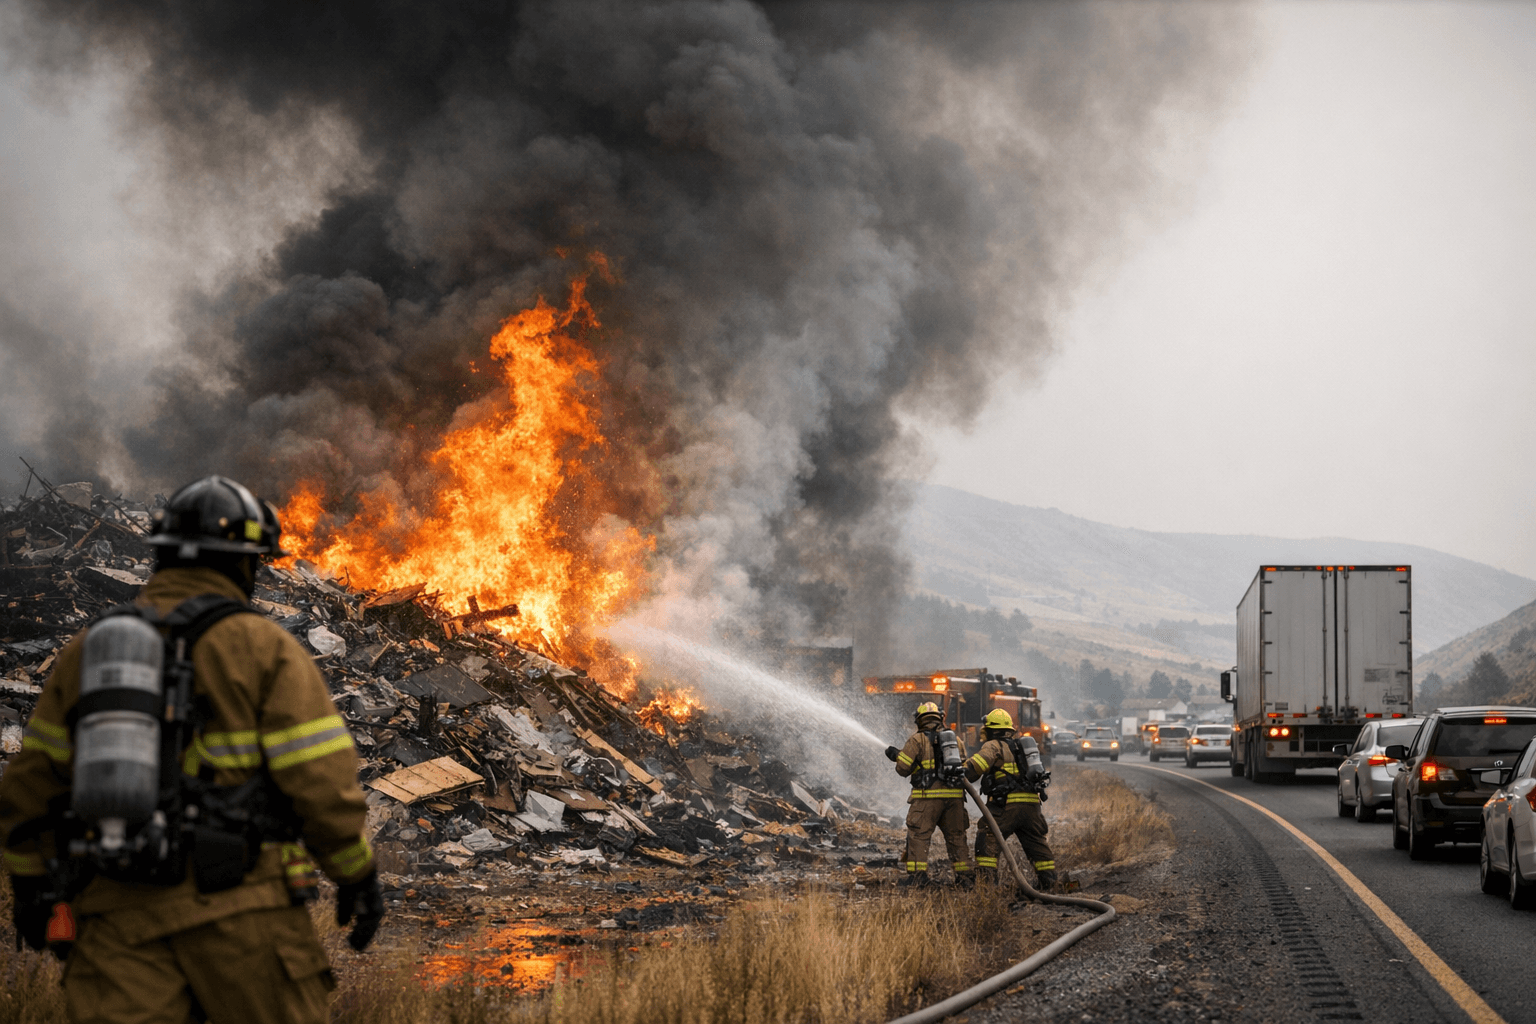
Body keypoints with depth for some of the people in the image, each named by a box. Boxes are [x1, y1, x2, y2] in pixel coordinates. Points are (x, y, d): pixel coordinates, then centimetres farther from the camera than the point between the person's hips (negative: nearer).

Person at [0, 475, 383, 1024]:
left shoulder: (88, 649, 10)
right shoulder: (264, 648, -4)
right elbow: (321, 780, -9)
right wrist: (358, 873, 4)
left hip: (119, 916, 4)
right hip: (239, 905, -4)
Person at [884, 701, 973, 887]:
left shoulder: (917, 739, 1)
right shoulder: (955, 739, 16)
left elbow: (903, 769, -1)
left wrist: (896, 755, 19)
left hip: (928, 796, -5)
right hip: (954, 795, 5)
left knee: (918, 835, -2)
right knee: (956, 836, 12)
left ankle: (917, 874, -12)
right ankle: (965, 876, 11)